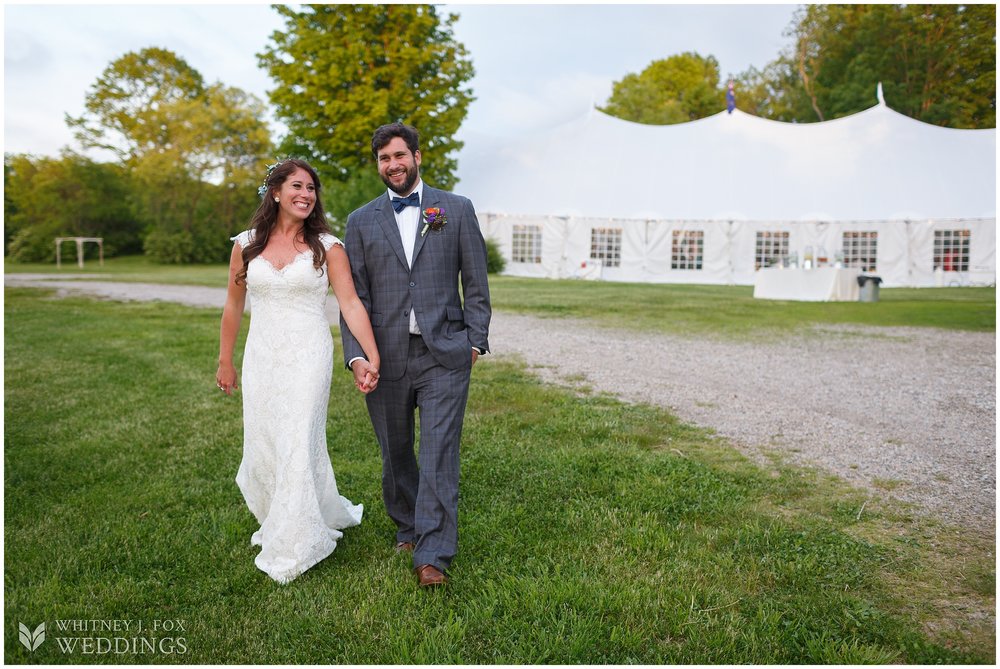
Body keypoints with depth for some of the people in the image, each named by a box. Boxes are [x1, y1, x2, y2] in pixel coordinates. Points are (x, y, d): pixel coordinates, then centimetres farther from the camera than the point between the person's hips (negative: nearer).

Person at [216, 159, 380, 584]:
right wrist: (225, 361, 16)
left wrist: (373, 358, -20)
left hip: (308, 357, -3)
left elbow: (351, 304, -10)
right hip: (261, 358, 3)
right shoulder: (246, 245, 5)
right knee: (261, 446, 9)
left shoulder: (326, 246, -3)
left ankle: (289, 548, 13)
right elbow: (233, 306, 13)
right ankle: (274, 520, 38)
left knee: (298, 446, -3)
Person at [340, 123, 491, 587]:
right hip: (385, 358, 2)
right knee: (396, 454, 14)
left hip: (444, 353, -2)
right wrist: (356, 356, -6)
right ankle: (407, 528, 35)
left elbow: (476, 283, 6)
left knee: (439, 453, -6)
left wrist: (475, 341, -1)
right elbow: (355, 296, 4)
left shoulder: (457, 210, 5)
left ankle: (432, 556, 0)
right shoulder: (361, 222, 9)